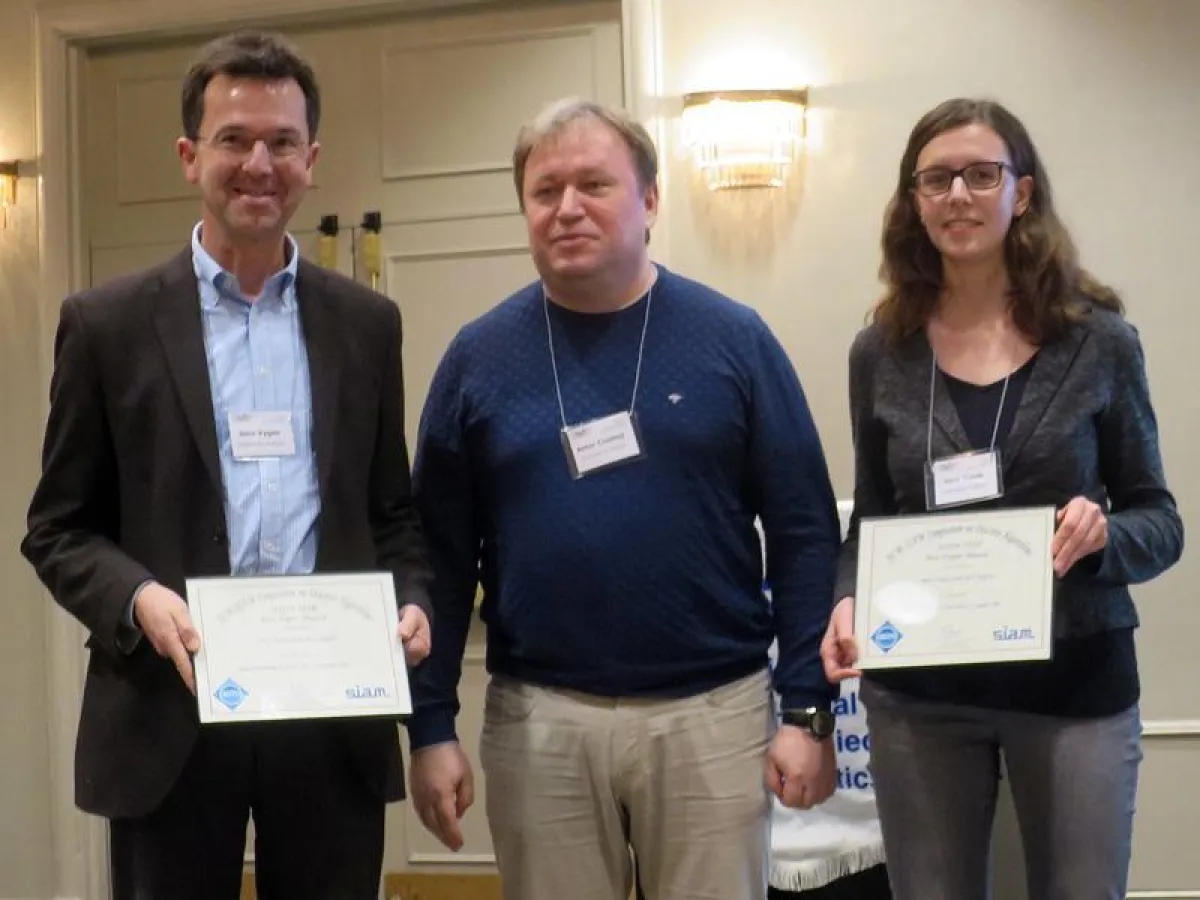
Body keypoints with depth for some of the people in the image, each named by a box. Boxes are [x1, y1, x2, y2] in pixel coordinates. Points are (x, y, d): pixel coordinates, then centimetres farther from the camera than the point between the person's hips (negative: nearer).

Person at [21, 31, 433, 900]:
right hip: (170, 710, -2)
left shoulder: (367, 322, 9)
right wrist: (137, 598, -16)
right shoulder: (108, 322, 2)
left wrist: (412, 599, -6)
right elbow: (59, 528, 3)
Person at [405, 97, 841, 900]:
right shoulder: (481, 355, 2)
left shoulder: (732, 338, -1)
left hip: (712, 712, -1)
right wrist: (431, 724, 1)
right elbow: (441, 555, 4)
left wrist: (809, 708, -5)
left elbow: (805, 534, -1)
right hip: (538, 720, 1)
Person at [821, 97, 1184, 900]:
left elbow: (1160, 520, 1)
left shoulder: (1097, 339, -3)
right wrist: (848, 602, -11)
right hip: (919, 691, 1)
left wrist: (1103, 535, -20)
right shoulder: (882, 351, 1)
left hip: (1075, 684, -1)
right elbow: (870, 522, 8)